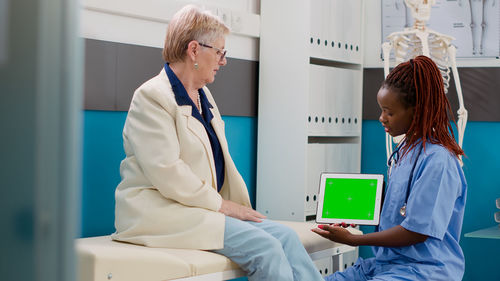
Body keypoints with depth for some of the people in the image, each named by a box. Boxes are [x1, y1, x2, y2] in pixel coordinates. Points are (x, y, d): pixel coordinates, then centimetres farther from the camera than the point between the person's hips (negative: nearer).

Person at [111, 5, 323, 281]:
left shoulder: (203, 95, 19)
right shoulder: (151, 97, -10)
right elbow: (168, 174, -19)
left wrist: (239, 204, 2)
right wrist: (221, 204, -14)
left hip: (206, 206, 9)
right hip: (163, 212, -9)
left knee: (285, 236, -12)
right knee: (264, 247, -24)